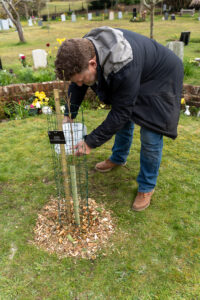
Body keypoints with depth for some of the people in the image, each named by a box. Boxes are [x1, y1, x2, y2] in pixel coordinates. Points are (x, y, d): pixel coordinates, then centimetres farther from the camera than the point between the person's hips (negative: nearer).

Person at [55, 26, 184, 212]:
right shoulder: (85, 49, -20)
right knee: (124, 121, 18)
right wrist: (68, 115, -9)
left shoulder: (125, 70, -44)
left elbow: (120, 113, -35)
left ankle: (147, 187, 12)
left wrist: (91, 142, -29)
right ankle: (118, 158, 44)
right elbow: (77, 86, -4)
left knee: (150, 137, -9)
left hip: (160, 79, -7)